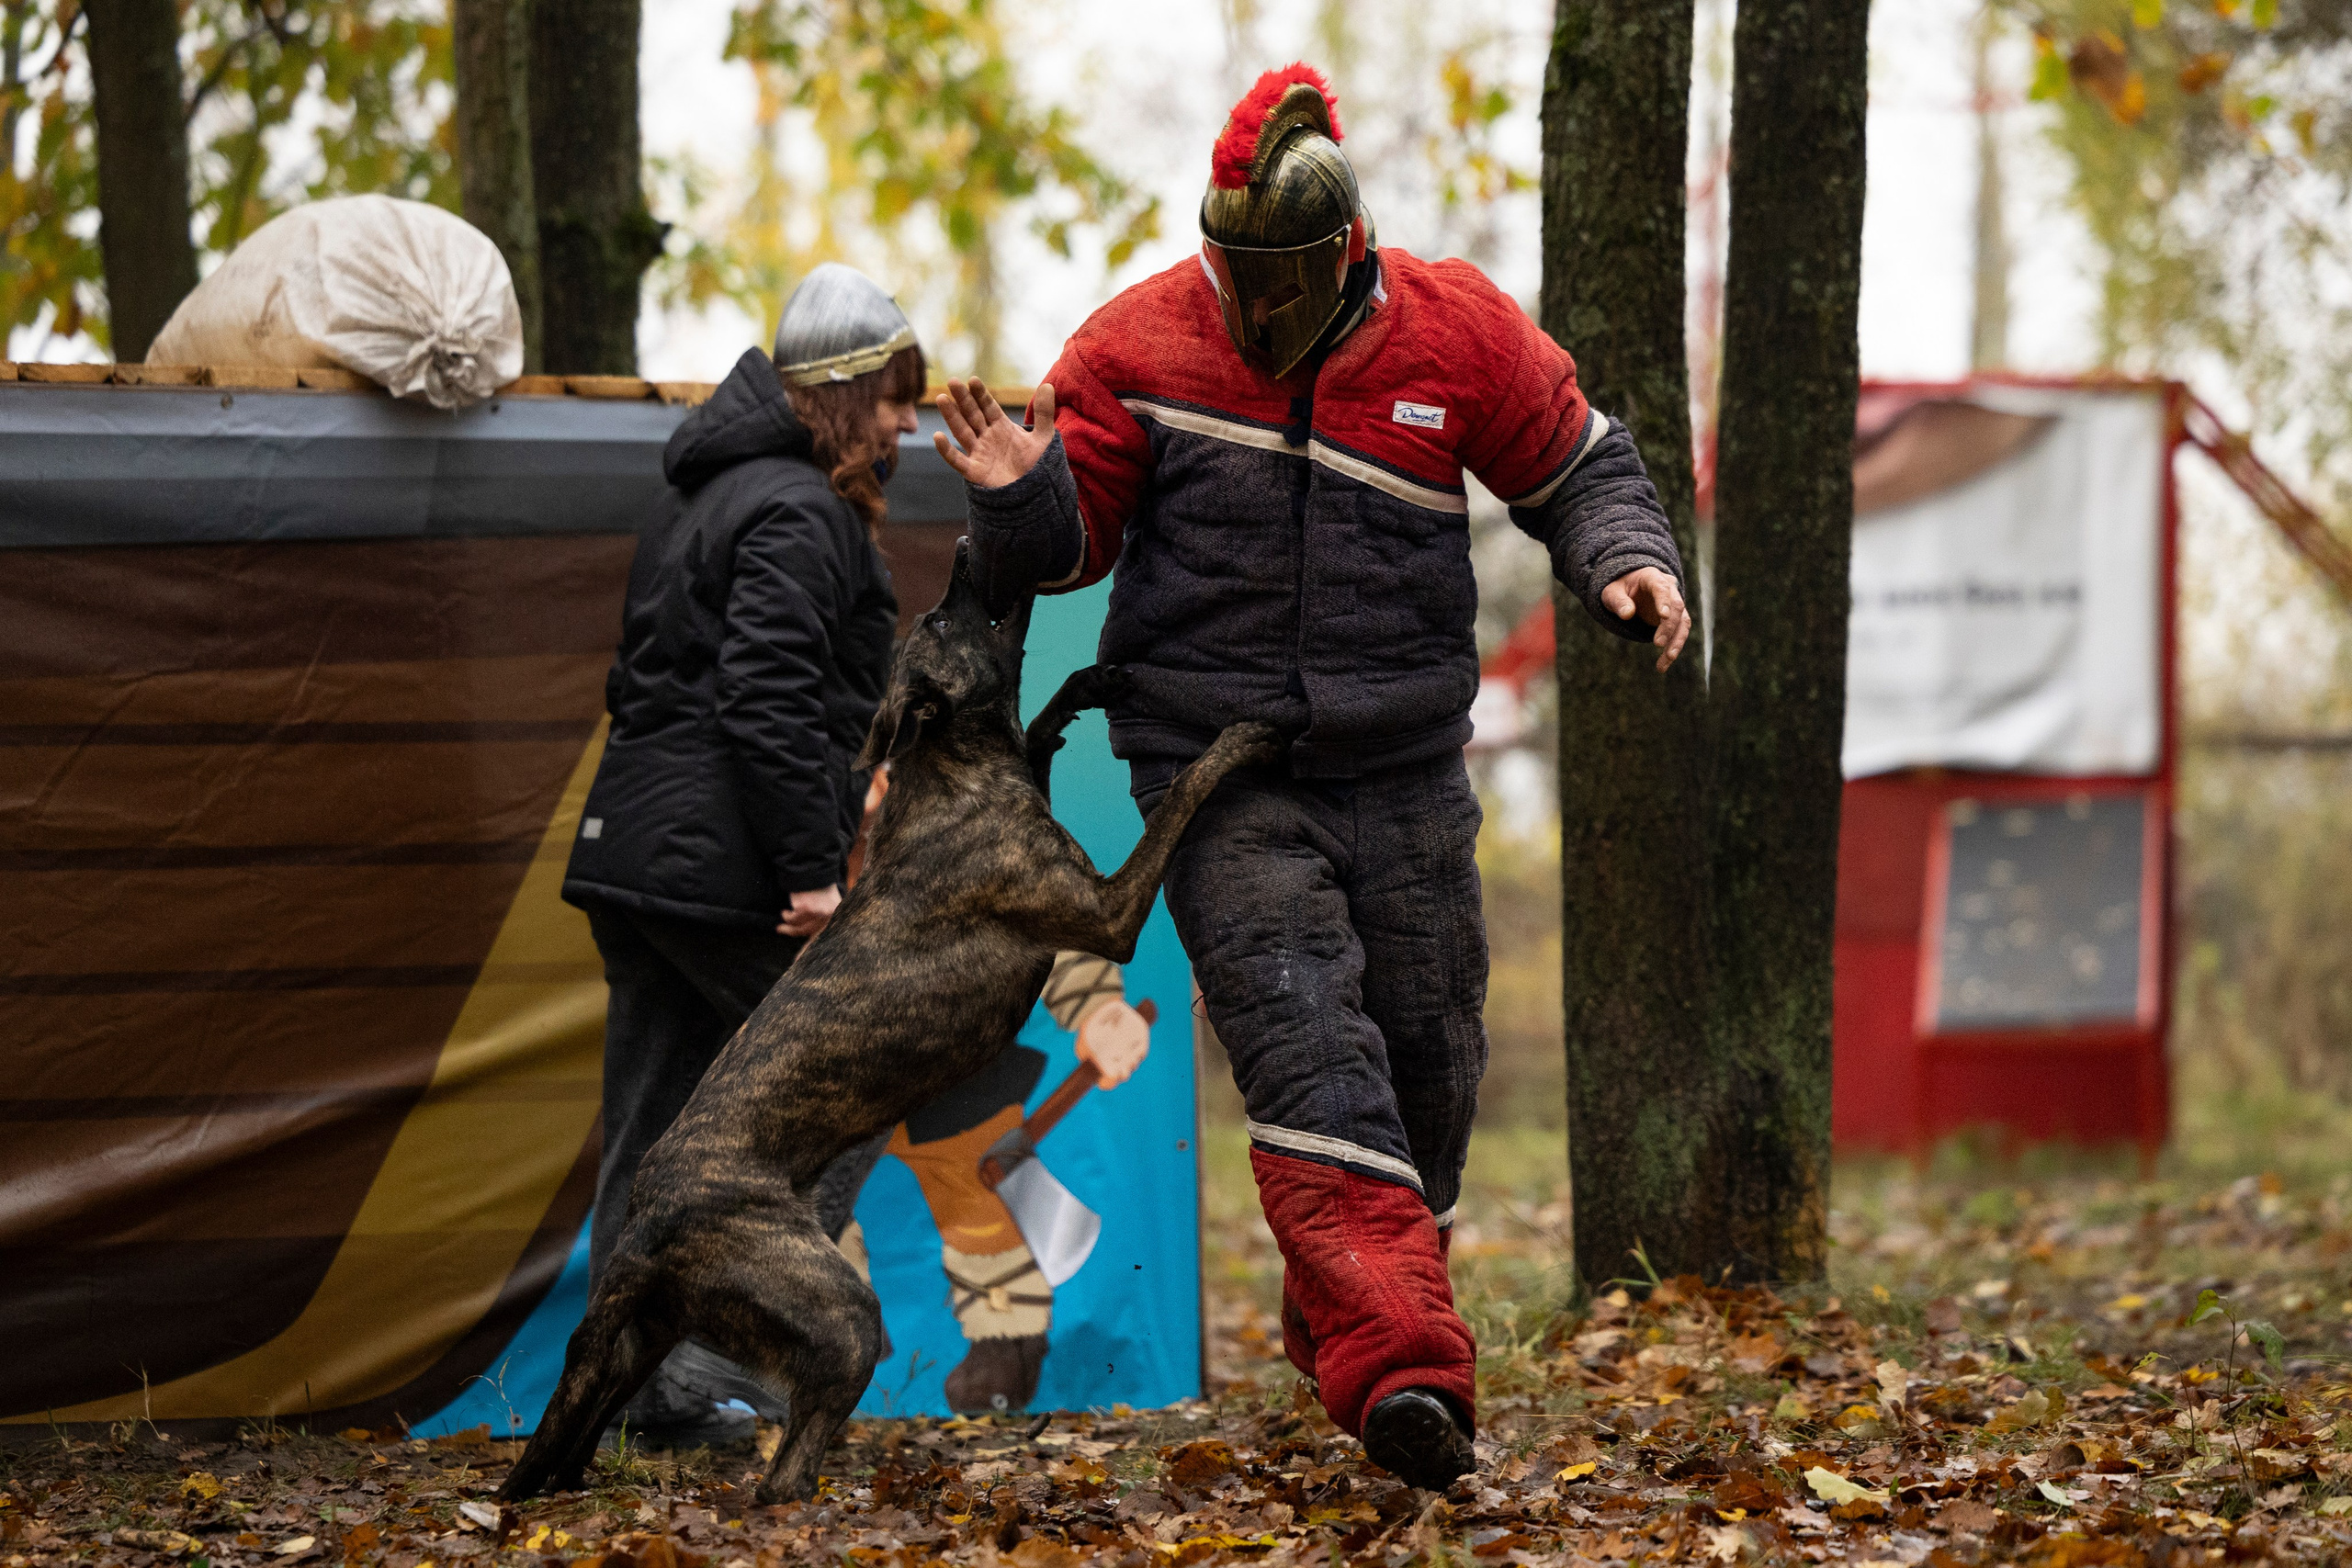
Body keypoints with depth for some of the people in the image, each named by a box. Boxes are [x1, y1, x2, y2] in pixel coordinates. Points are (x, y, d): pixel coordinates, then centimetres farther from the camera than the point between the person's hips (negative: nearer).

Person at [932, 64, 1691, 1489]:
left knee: (1427, 1062, 10)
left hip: (1407, 779, 3)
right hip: (1222, 782, -3)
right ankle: (1400, 1367, -31)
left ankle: (1333, 1324, 33)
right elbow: (1073, 543, 4)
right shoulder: (1139, 345, -5)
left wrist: (1627, 559, -7)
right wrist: (1025, 501, -19)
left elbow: (1577, 466, 12)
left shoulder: (1456, 332, -1)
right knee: (1308, 1048, -20)